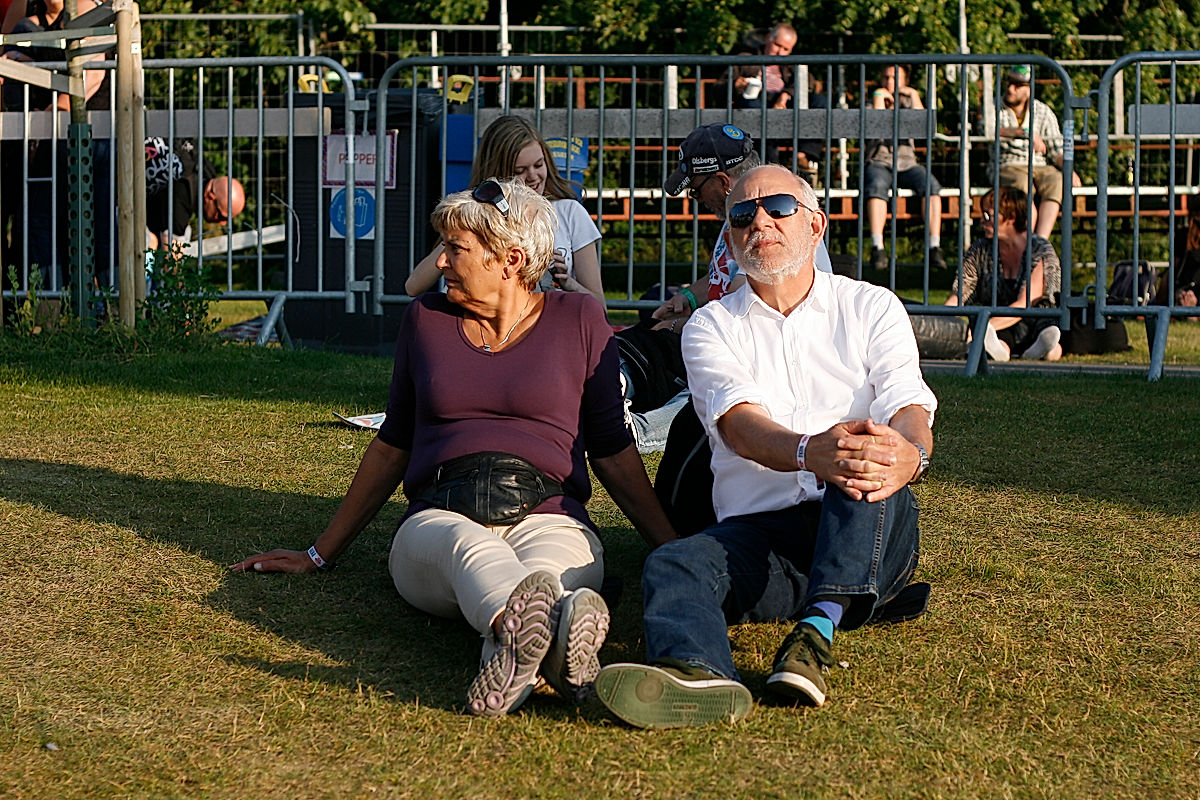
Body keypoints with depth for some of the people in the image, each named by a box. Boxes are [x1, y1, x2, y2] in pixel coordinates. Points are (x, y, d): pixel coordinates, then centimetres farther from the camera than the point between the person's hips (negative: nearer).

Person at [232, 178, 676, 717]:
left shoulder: (578, 319, 13)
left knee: (549, 567, -40)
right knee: (470, 550, -40)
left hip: (549, 516, 0)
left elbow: (612, 451, 17)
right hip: (438, 516, 0)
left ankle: (511, 648, -75)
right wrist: (320, 552, 27)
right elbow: (392, 445, 26)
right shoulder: (427, 319, 18)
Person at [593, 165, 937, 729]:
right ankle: (698, 674, -62)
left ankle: (819, 630, -44)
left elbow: (909, 407, -4)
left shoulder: (872, 308, 14)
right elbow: (738, 424, -8)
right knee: (672, 565, -30)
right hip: (758, 530, 0)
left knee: (870, 457, -31)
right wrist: (809, 452, -33)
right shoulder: (711, 327, 13)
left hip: (867, 540, 0)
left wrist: (910, 454, -32)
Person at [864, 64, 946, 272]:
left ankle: (934, 247, -33)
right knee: (877, 186, -38)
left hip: (907, 163, 2)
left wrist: (914, 95, -2)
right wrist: (879, 96, -4)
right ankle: (877, 248, -43)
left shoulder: (910, 102, 17)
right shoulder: (874, 102, 12)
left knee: (930, 184, -30)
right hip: (879, 163, -2)